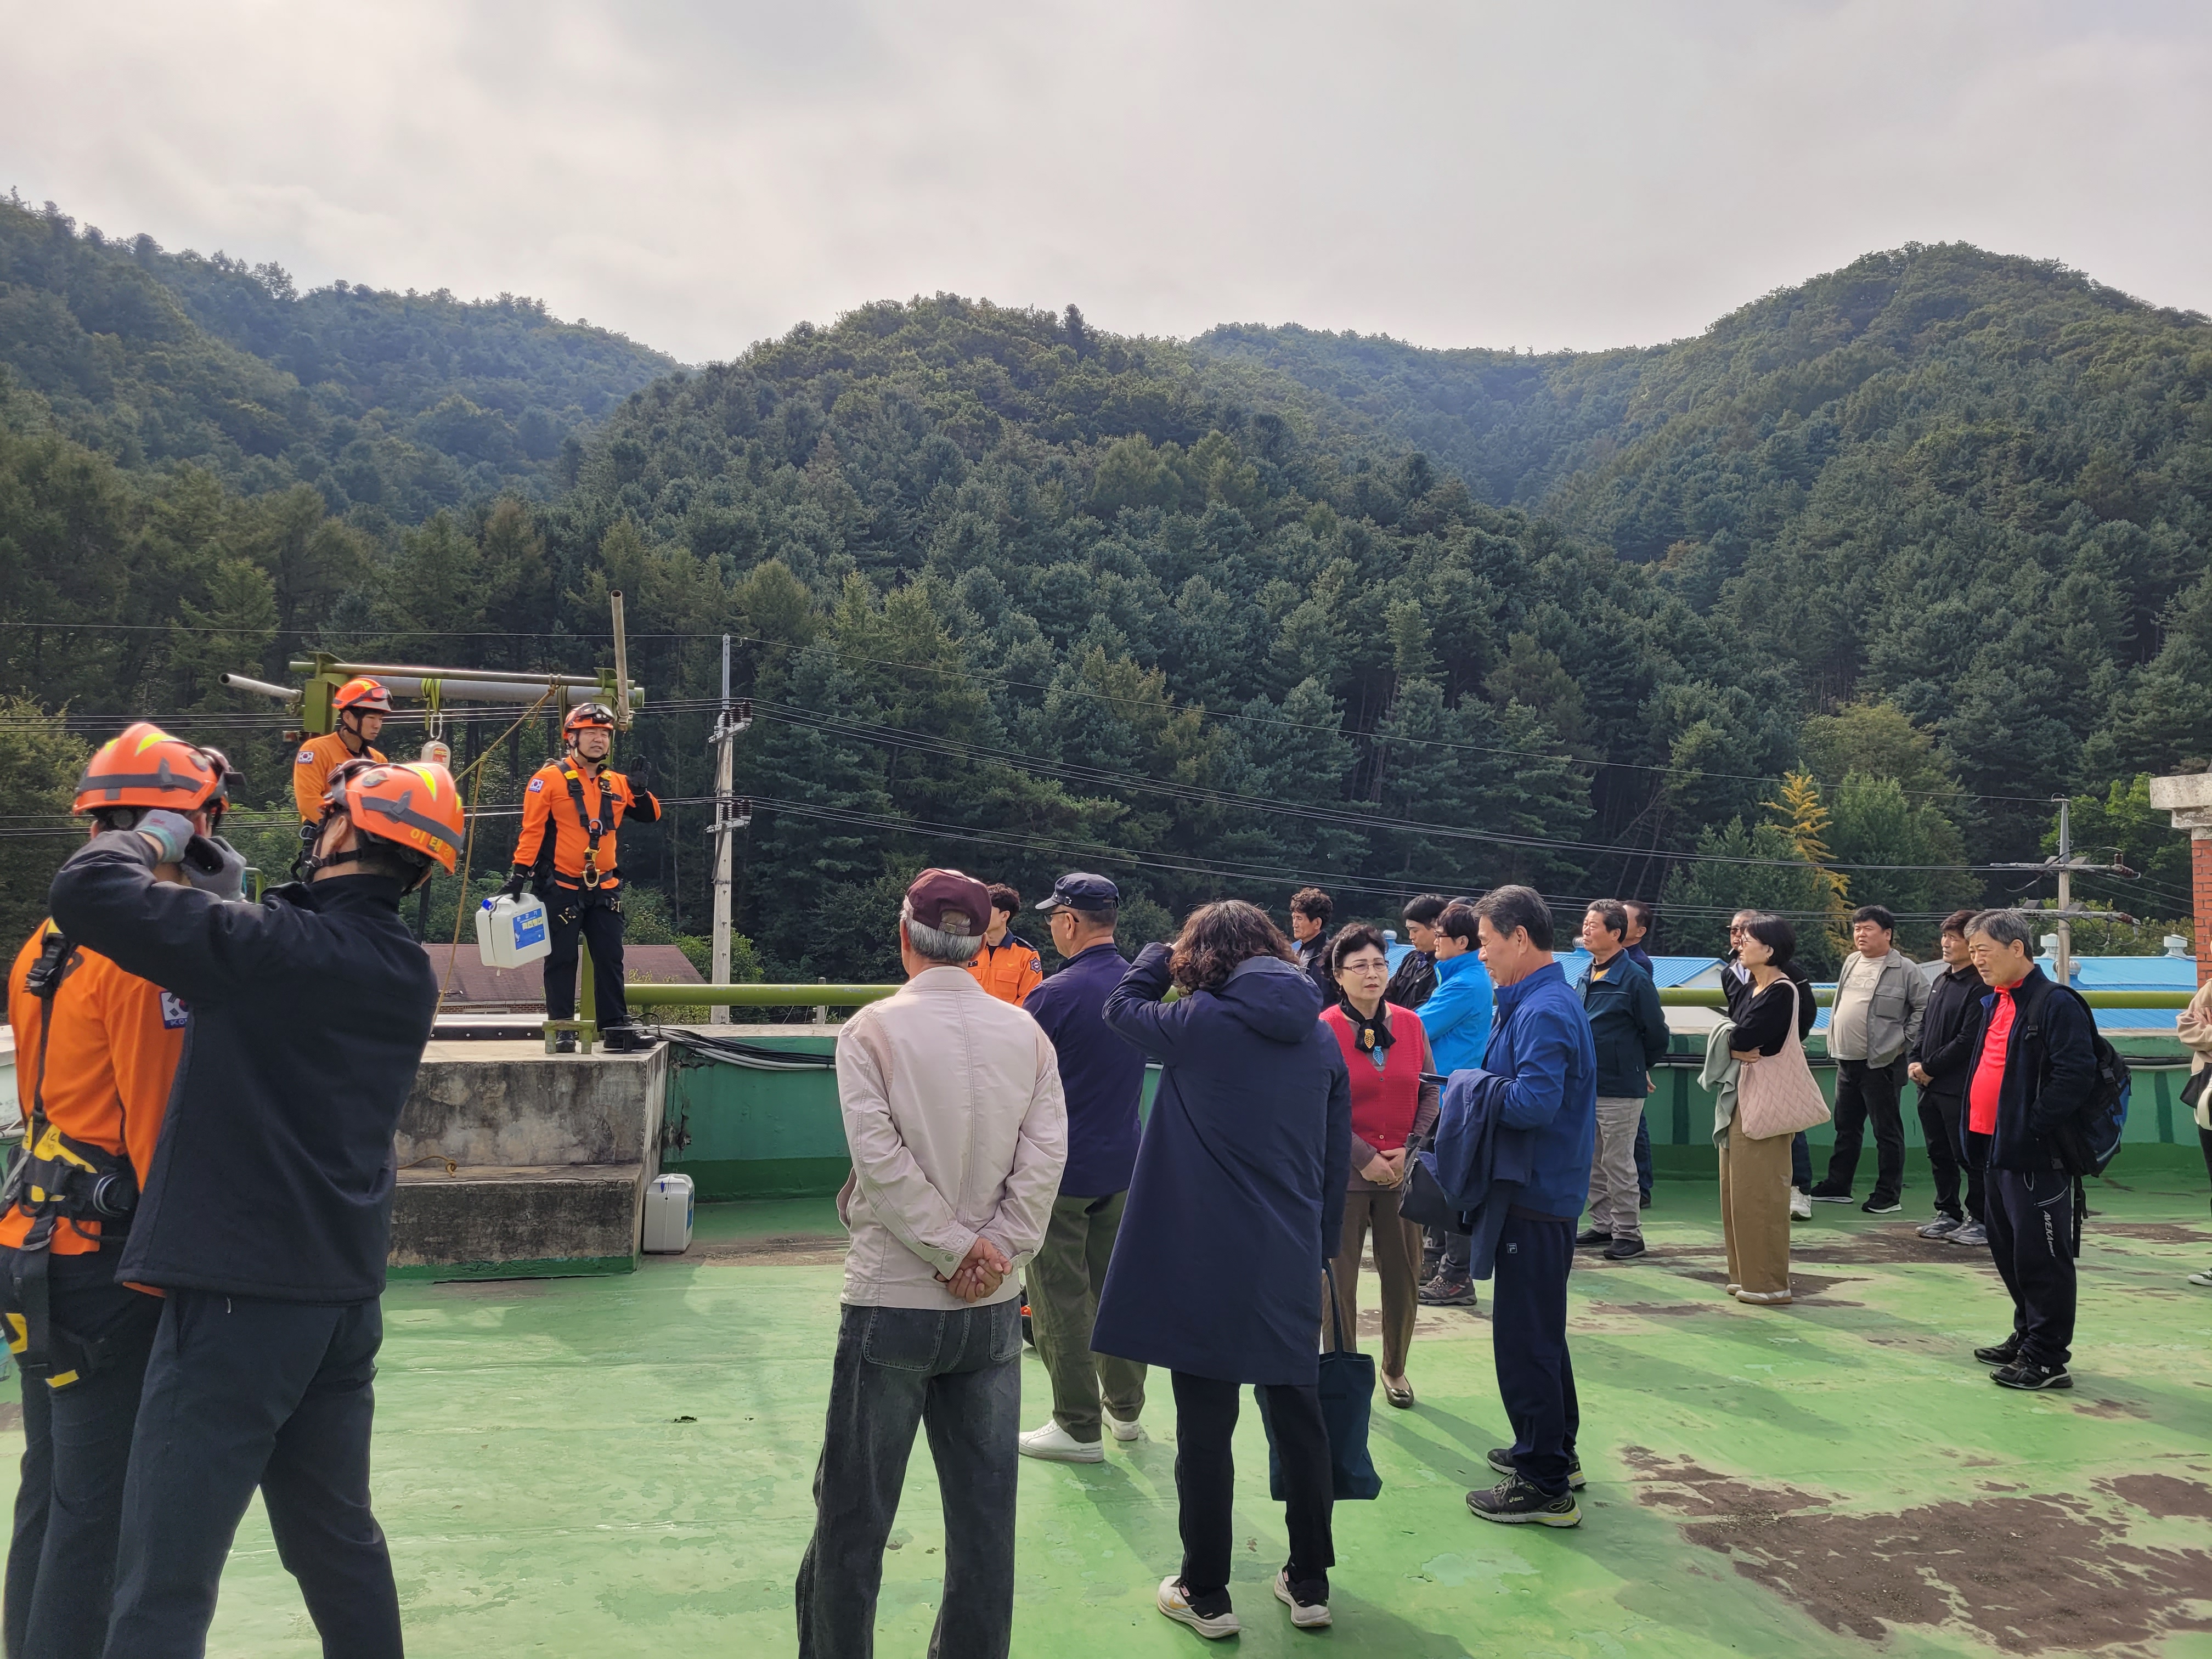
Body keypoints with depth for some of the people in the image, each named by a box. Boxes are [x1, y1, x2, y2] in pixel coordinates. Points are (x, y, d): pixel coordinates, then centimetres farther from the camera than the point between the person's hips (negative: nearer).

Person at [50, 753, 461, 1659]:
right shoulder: (407, 974, 5)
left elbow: (87, 890, -19)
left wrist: (157, 835, 0)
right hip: (346, 1291, 8)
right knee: (338, 1539, 21)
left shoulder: (277, 944, -17)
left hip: (239, 1292, -7)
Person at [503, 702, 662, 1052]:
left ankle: (616, 1028, 10)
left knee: (610, 959, 5)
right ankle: (562, 1030, 10)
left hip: (604, 889, 5)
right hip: (561, 888, -5)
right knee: (562, 960, 2)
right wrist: (520, 872, -12)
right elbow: (532, 828, -7)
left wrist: (639, 789, -5)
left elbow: (651, 815, 13)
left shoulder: (617, 783, 10)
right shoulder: (550, 778, -5)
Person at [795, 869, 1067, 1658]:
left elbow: (880, 1157, -16)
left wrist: (956, 1246, -10)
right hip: (994, 1308, 3)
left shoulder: (871, 1029, -9)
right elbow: (1046, 1155, -7)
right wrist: (994, 1251, -8)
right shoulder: (1027, 1034, 0)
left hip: (892, 1302, -3)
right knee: (984, 1509, 12)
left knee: (854, 1508, 11)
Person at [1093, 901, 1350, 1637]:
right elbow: (1338, 1156, 10)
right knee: (1298, 1416, 16)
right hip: (1291, 1264, 5)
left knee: (1206, 1426, 7)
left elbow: (1123, 1005, 8)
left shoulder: (1202, 1022, -10)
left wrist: (1164, 953, 22)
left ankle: (1205, 1594, 20)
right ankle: (1309, 1583, 28)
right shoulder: (1319, 1035, 5)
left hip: (1206, 1263, -5)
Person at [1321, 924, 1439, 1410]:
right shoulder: (1324, 1030, -9)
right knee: (1338, 1279, 3)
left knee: (1403, 1277, 10)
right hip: (1343, 1173, -3)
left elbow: (1430, 1093, 6)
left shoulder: (1410, 1024, 3)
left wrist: (1409, 1150, -5)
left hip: (1402, 1173, 3)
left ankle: (1395, 1369, 30)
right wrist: (1365, 1157, -13)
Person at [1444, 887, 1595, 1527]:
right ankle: (1556, 1450, 36)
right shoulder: (1540, 1000, 13)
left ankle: (1545, 1486, 7)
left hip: (1538, 1198, -11)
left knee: (1525, 1338, -2)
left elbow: (1535, 1102, -31)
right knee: (1540, 1329, 22)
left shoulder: (1544, 1011, -21)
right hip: (1546, 1191, 11)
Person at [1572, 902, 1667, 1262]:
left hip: (1621, 1089, -8)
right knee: (1593, 1162, 15)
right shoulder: (1586, 975, 8)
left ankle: (1629, 1233, 10)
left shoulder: (1635, 979, -14)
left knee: (1619, 1163, -1)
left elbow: (1656, 1033, -7)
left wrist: (1639, 1067, 6)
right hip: (1587, 1085, 8)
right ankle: (1603, 1225, 26)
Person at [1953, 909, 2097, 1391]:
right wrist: (1976, 1133, 13)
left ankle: (2047, 1359, 9)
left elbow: (2076, 1075, -22)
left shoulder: (2056, 1004, -15)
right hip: (1996, 1151, 9)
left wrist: (2030, 1129, -21)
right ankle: (2026, 1338, 31)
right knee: (2008, 1252, 18)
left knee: (2041, 1259, -1)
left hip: (2038, 1156, -9)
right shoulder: (1992, 1005, 13)